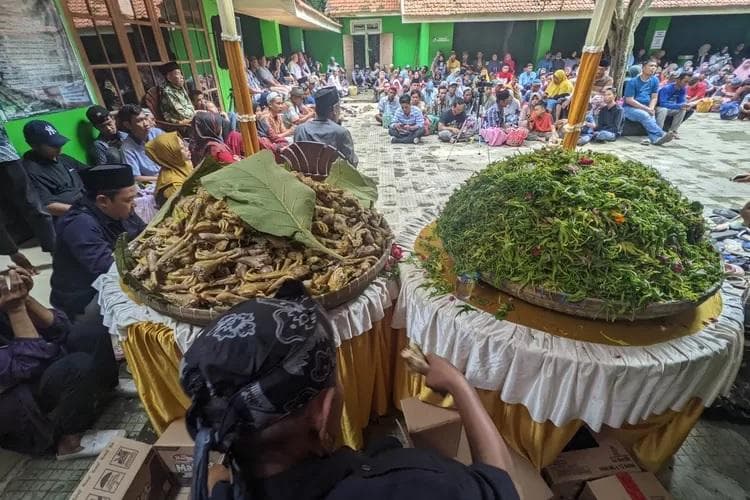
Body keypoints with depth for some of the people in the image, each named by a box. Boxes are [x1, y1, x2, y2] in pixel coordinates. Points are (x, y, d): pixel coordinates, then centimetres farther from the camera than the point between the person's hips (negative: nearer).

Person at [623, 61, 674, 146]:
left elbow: (654, 98, 10)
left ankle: (655, 138, -53)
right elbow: (629, 100, -11)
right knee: (645, 115, -34)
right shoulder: (632, 81, -7)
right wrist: (647, 109, -15)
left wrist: (651, 109, -11)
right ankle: (661, 134, -43)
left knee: (651, 117, -29)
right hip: (629, 108, -4)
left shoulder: (655, 80, 10)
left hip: (645, 110, 4)